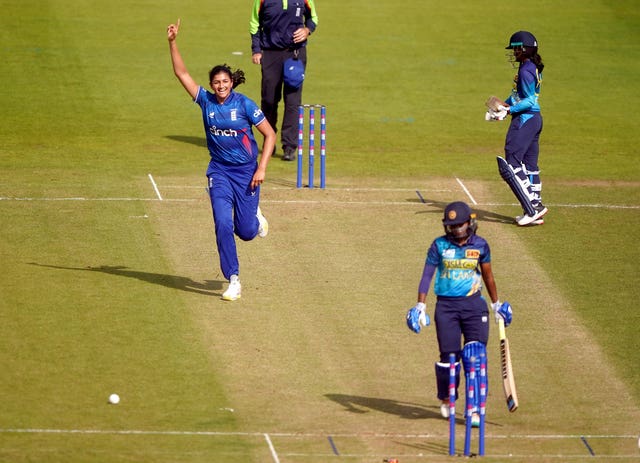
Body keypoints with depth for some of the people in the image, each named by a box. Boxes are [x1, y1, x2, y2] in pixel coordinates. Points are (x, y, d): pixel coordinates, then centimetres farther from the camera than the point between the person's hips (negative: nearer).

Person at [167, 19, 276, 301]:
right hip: (219, 171, 2)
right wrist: (172, 42, -15)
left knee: (246, 231, 1)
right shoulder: (206, 101, -2)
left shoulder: (244, 105, -10)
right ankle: (233, 281, -3)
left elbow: (270, 135, -6)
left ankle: (255, 217, 40)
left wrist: (262, 168, -12)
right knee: (223, 225, -11)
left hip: (246, 171, -2)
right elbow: (181, 73, -5)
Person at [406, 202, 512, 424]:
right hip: (446, 306, -1)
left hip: (474, 305, 1)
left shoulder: (480, 245, 4)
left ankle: (475, 408, -10)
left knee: (475, 355, -11)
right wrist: (420, 306, -10)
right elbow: (427, 275, -2)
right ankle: (446, 400, 24)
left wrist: (496, 304, 23)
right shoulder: (439, 245, 0)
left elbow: (488, 275, 16)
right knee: (449, 356, 0)